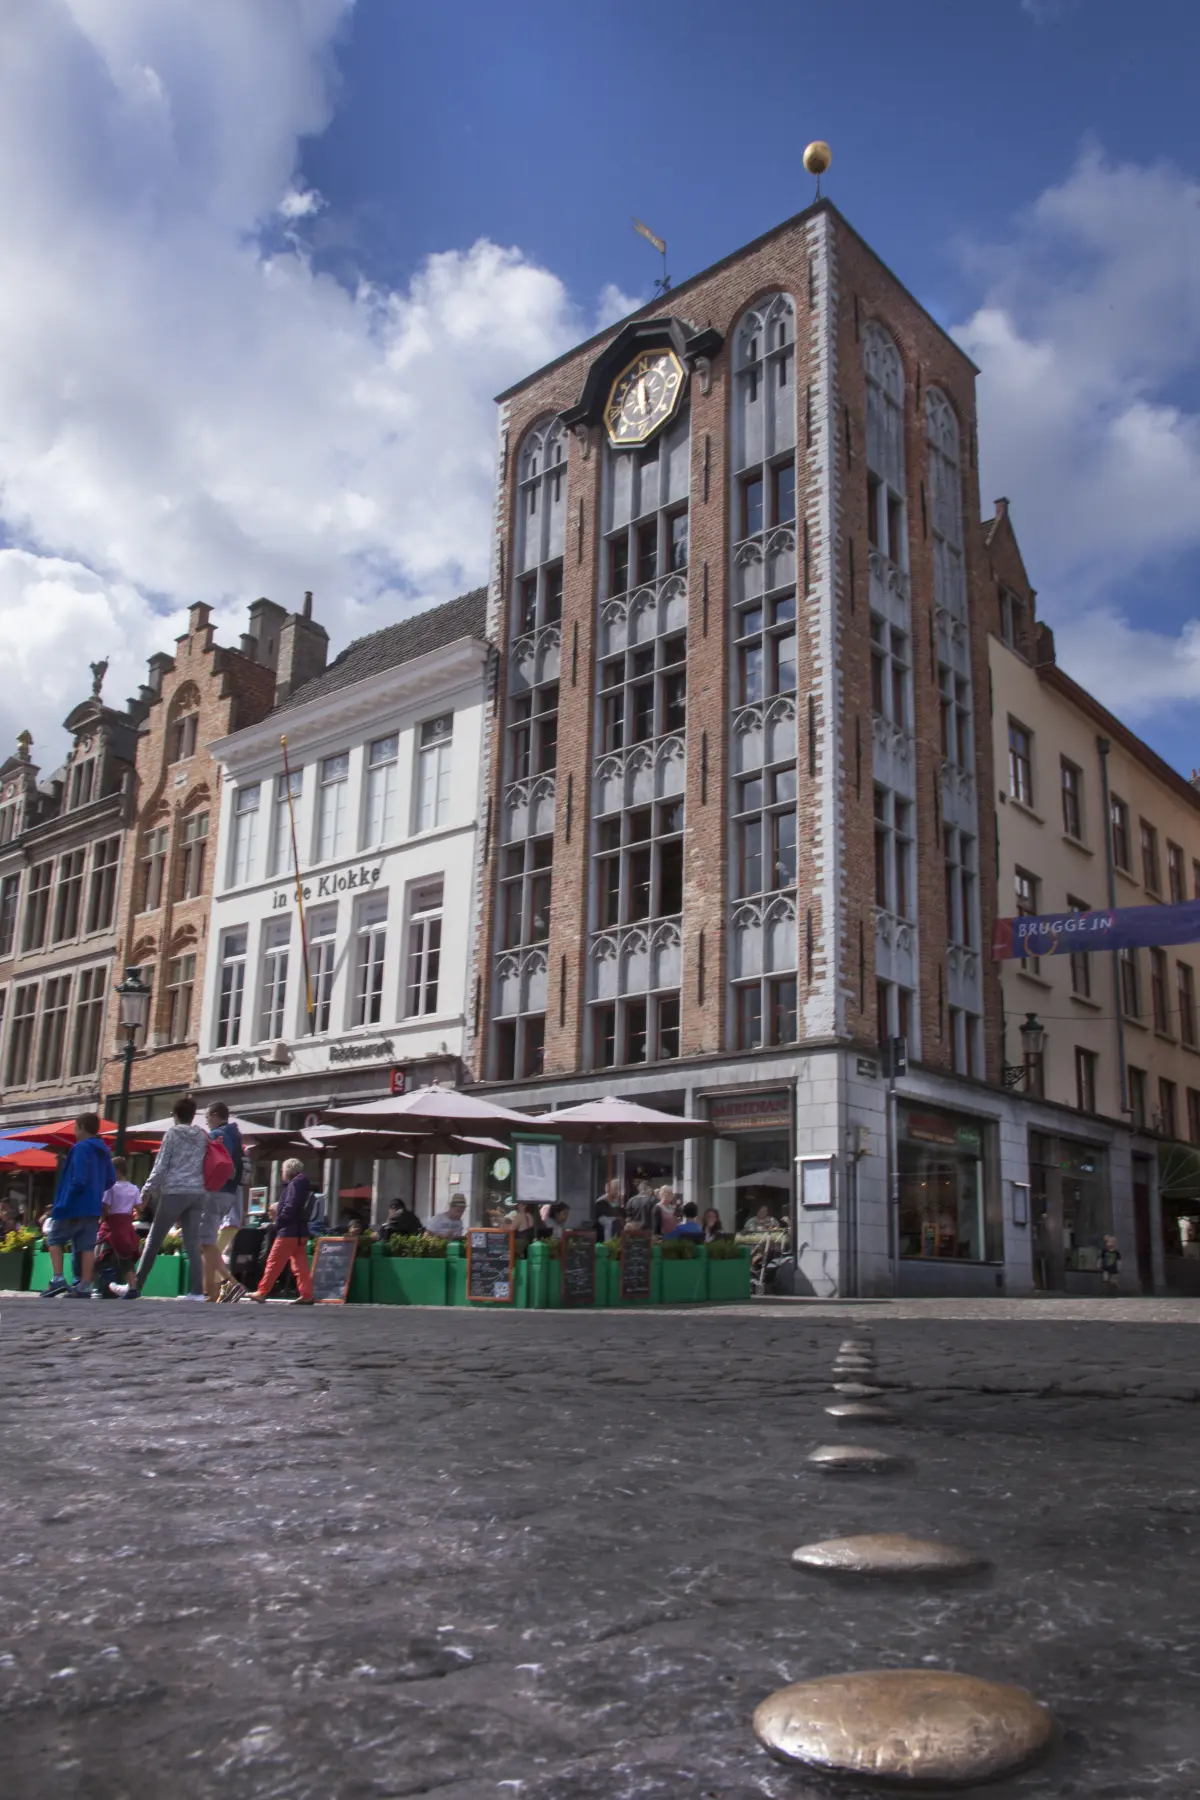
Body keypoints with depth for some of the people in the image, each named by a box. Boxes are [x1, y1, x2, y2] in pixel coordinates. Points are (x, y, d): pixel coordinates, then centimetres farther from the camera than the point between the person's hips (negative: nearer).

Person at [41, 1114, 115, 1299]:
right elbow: (111, 1179, 15)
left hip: (75, 1206, -7)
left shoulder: (81, 1148, -12)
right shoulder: (103, 1151, 14)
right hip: (93, 1207, 7)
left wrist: (64, 1203, -14)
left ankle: (58, 1279, -5)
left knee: (55, 1239, 7)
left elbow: (78, 1179, -19)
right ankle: (84, 1287, 3)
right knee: (87, 1246, 5)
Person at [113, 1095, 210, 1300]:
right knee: (193, 1244, 2)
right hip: (198, 1193, 4)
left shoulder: (172, 1132, 1)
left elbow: (161, 1165, -2)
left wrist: (147, 1189, 6)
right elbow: (206, 1166, 13)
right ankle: (196, 1292, -5)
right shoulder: (203, 1135, 13)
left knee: (153, 1240, 5)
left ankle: (135, 1286, 11)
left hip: (175, 1192, -4)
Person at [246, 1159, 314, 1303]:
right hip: (299, 1231, 9)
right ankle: (306, 1295, -3)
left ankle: (262, 1292, 2)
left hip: (289, 1231, -9)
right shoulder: (302, 1185, 19)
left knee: (273, 1262, -3)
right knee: (300, 1265, 4)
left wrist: (278, 1223, -9)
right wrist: (279, 1206, 14)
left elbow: (290, 1208, -19)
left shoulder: (294, 1184, -9)